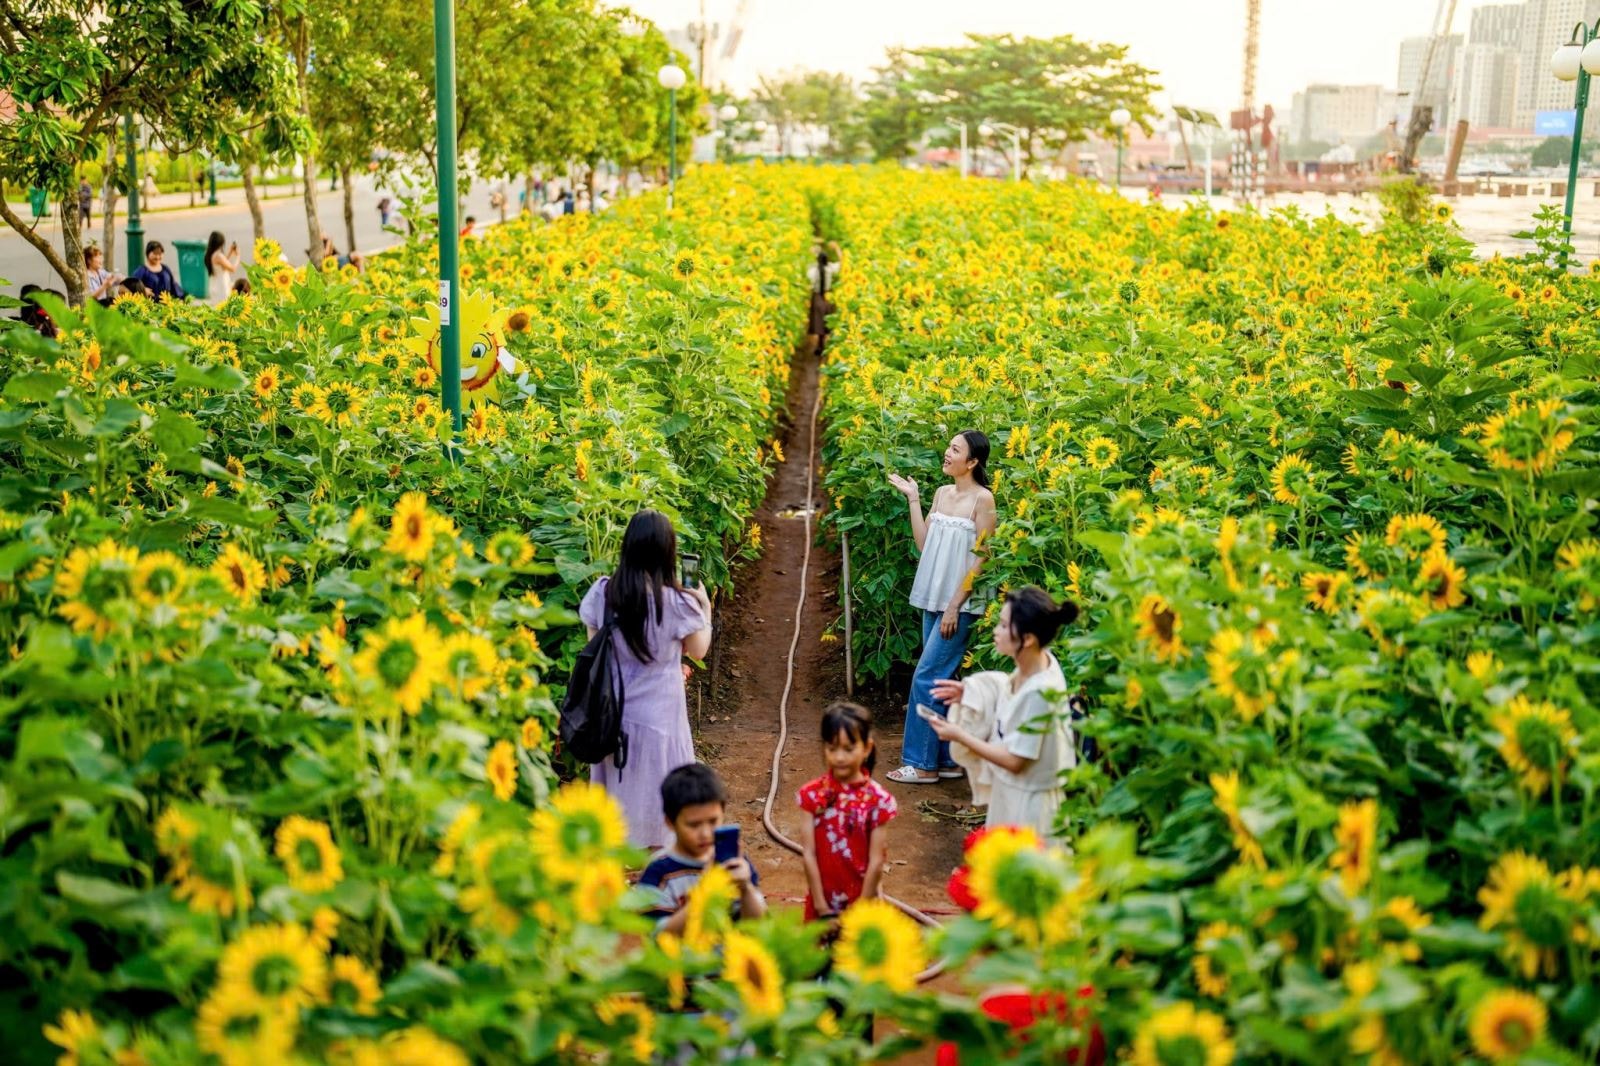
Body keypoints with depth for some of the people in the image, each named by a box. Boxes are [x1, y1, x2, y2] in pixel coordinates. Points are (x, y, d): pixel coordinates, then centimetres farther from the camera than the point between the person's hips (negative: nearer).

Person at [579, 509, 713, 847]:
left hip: (612, 711, 3)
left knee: (615, 786, 18)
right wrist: (705, 608, 11)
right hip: (658, 715, -3)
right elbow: (698, 651, -2)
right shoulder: (677, 602, -18)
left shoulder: (602, 593, -9)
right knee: (654, 792, 11)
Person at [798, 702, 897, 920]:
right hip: (821, 902, 1)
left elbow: (876, 862, -10)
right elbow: (809, 854, -7)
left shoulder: (878, 800, -11)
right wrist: (823, 908, -10)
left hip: (862, 902, -1)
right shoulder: (812, 794, -7)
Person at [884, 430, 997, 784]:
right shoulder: (942, 493, 10)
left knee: (926, 677, -8)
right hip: (933, 598, 7)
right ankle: (949, 759, 19)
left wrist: (955, 606, -15)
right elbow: (924, 544, 7)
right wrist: (912, 499, 4)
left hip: (960, 603, -7)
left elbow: (981, 558, -12)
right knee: (941, 679, 10)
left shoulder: (982, 498, -10)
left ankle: (922, 764, 0)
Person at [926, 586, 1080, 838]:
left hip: (1029, 802, -9)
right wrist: (969, 693, 1)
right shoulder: (1035, 660, -8)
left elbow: (1014, 761, -23)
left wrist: (960, 736, -16)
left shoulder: (1041, 692, -32)